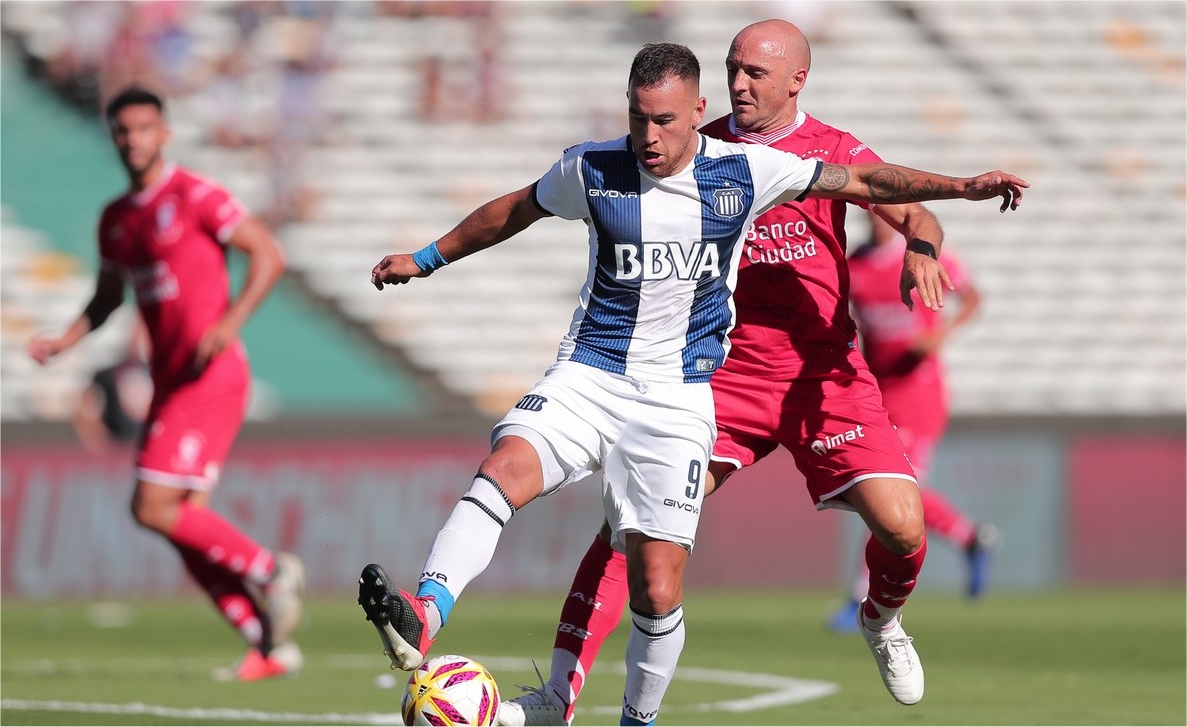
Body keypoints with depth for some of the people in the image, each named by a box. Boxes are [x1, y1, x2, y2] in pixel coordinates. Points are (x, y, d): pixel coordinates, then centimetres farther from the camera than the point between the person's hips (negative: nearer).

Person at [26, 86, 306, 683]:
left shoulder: (193, 197, -8)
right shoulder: (116, 219, 15)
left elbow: (269, 255, -11)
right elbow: (106, 299, 25)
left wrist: (230, 322, -23)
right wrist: (63, 342, 8)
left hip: (209, 379, -8)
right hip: (169, 382, 8)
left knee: (154, 508, -16)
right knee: (185, 523, 3)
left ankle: (269, 570, 0)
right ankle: (270, 645, 8)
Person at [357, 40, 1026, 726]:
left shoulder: (742, 172, -3)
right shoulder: (591, 170, 0)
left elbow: (862, 181, 5)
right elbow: (517, 209, 19)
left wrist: (961, 186, 1)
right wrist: (427, 258, 26)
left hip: (678, 399, 0)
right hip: (588, 376, 0)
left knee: (657, 593, -6)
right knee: (504, 470, -31)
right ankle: (422, 619, -46)